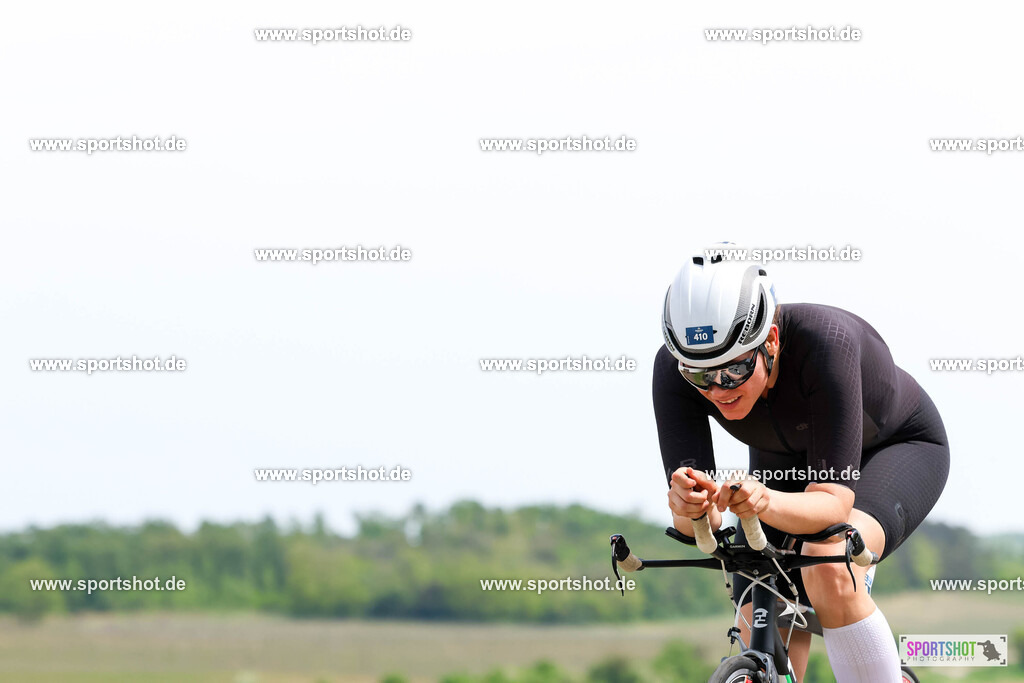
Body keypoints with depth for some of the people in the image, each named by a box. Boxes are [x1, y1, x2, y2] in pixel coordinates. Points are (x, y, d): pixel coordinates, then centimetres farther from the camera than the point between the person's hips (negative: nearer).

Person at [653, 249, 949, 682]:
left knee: (828, 567, -35)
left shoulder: (825, 342, -41)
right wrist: (689, 508, -57)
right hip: (786, 463, 4)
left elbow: (833, 503, -43)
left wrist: (766, 502, -63)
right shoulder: (675, 368, -30)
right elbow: (698, 522, -33)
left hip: (898, 448, -4)